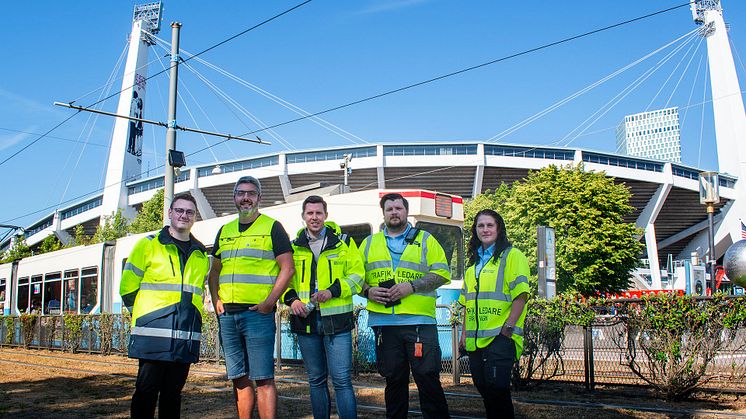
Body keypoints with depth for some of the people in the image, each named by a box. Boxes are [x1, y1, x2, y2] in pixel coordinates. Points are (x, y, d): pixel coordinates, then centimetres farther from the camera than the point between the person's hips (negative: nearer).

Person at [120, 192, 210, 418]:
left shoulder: (201, 254, 15)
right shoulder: (148, 245, 2)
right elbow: (128, 286, 2)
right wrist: (146, 314, 5)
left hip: (186, 336, 4)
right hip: (153, 333, -4)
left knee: (173, 392, 10)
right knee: (147, 390, -3)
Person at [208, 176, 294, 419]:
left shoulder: (271, 227, 1)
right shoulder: (225, 231, 17)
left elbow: (287, 268, -5)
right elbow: (215, 271, 23)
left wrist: (270, 301, -14)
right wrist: (216, 300, 7)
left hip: (257, 312, -6)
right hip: (227, 315, 6)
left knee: (263, 378, -7)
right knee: (239, 378, 10)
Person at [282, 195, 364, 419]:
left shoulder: (343, 242, 5)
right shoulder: (293, 247, 11)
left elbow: (357, 275, 1)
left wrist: (333, 291, -14)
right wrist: (292, 299, -5)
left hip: (337, 319, -3)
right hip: (306, 320, 3)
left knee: (341, 379, -7)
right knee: (316, 380, 12)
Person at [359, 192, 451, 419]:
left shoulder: (425, 239, 8)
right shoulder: (369, 243, 16)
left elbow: (442, 273, -1)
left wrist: (412, 286, -13)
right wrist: (368, 291, -5)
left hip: (419, 321, -2)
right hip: (383, 322, 3)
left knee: (428, 378, -4)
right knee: (394, 380, 11)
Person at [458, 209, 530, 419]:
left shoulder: (511, 256, -3)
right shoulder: (474, 262, 18)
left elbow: (520, 296, -11)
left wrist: (508, 328, -17)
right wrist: (464, 333, 15)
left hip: (500, 337, -7)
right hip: (475, 339, 7)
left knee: (497, 389, -11)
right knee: (484, 390, 11)